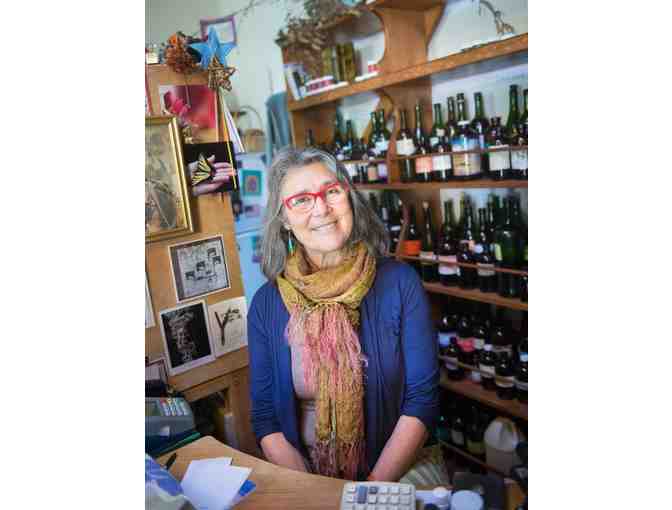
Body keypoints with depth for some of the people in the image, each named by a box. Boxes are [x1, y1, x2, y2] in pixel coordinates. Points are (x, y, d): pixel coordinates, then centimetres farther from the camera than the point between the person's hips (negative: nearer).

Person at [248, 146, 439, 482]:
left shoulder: (400, 282, -7)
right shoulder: (266, 304, -3)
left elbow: (422, 400, -6)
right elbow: (265, 418, 0)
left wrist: (374, 489, -15)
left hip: (394, 469, 0)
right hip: (303, 470, 1)